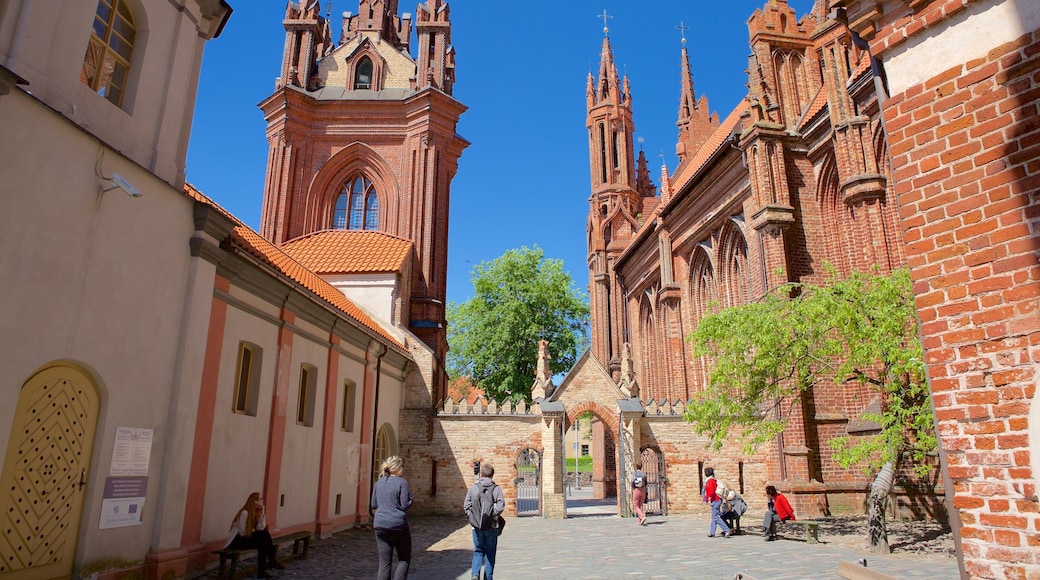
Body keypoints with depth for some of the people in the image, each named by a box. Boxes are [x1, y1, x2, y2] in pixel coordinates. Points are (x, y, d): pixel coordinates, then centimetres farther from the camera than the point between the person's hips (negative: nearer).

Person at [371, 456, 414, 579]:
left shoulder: (379, 482, 7)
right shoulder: (402, 482, -9)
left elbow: (373, 505, 13)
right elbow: (405, 505, -12)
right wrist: (411, 499, 7)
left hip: (380, 525, 5)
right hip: (398, 525, -5)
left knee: (384, 563, 9)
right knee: (404, 560, 12)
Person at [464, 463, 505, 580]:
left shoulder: (473, 487, 0)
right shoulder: (496, 489, -5)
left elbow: (466, 504, -4)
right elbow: (501, 506, -13)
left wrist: (473, 517, 3)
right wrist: (494, 516, 1)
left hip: (477, 526, 1)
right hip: (492, 527, -1)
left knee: (478, 552, 15)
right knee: (490, 554, 12)